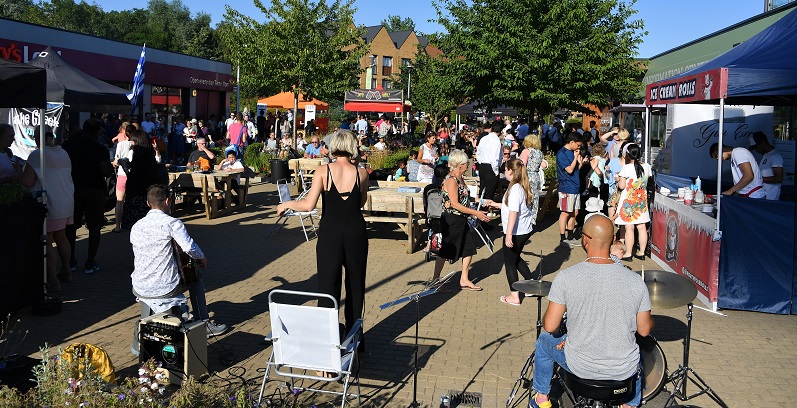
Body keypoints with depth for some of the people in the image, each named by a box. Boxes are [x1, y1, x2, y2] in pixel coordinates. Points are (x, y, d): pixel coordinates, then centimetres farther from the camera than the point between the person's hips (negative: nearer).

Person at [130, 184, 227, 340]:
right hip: (166, 289, -5)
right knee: (196, 277, 24)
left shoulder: (136, 227, 8)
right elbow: (189, 247, -22)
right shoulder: (171, 223, -10)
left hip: (140, 290, 5)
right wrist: (202, 258, -1)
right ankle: (203, 324, 24)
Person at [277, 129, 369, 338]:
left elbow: (308, 205, -14)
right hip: (356, 233, 2)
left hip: (330, 233, -1)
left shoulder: (323, 171, -8)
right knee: (355, 285, 15)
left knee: (328, 286, 5)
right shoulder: (361, 173, -4)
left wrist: (287, 205, 4)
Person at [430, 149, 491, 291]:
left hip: (461, 220, 9)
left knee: (469, 249, 9)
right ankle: (435, 279, 18)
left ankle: (464, 280, 18)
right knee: (446, 251, 3)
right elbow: (455, 204, -23)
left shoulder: (460, 179, 11)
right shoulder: (451, 180, -18)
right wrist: (476, 213, -22)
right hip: (451, 220, -9)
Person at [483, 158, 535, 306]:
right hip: (525, 229, 9)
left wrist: (509, 234, -27)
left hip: (516, 231, -9)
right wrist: (495, 204, 30)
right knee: (515, 258, 25)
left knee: (510, 262, 4)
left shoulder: (515, 189, -20)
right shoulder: (522, 187, 8)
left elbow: (513, 212, -26)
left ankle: (514, 296, 9)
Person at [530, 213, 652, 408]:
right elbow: (644, 330, -3)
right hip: (624, 371, 2)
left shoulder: (566, 277, -19)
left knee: (544, 341, 29)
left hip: (580, 366, -2)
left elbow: (550, 327, -14)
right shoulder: (635, 281, -14)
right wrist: (650, 321, 19)